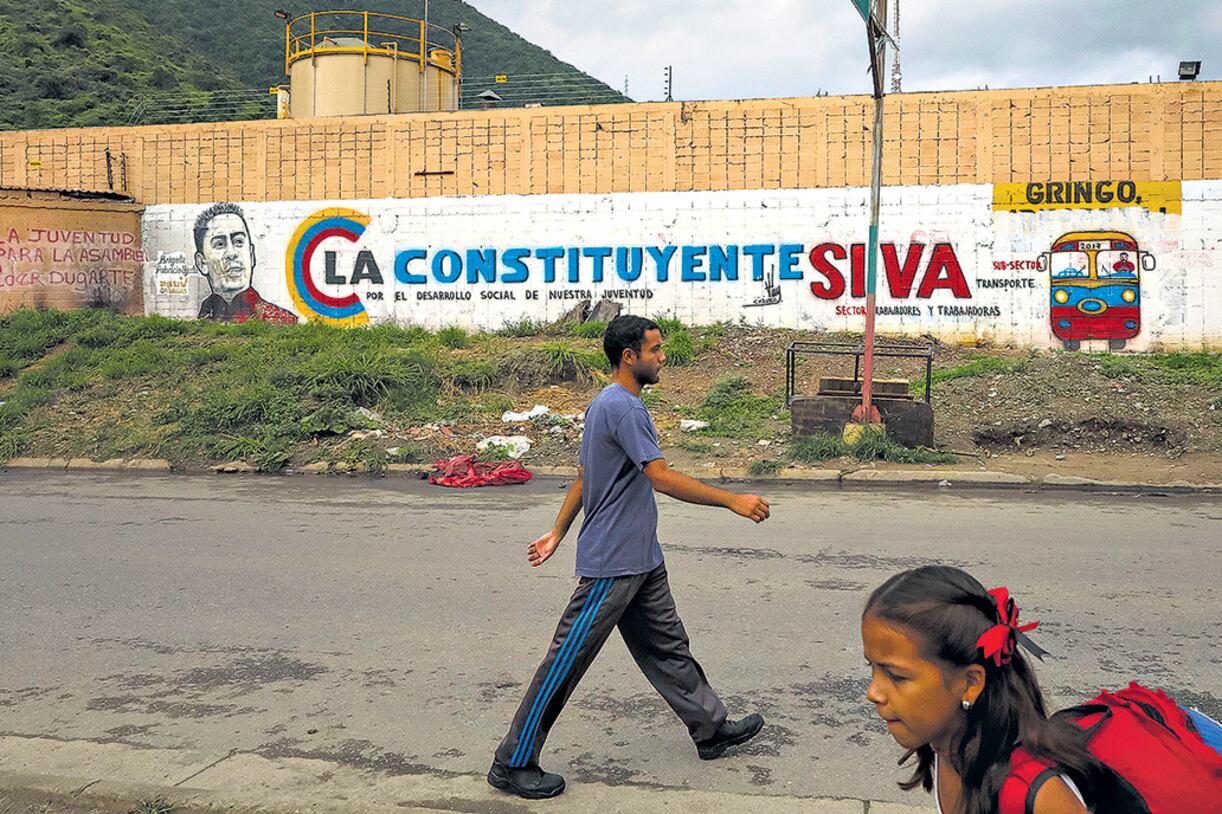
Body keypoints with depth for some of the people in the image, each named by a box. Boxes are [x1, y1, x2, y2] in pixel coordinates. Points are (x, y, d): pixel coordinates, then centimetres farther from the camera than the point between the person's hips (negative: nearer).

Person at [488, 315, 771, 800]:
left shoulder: (607, 405, 13)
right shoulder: (622, 408, -19)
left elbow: (582, 477, 19)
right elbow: (662, 478, -24)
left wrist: (558, 533, 23)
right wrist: (733, 501, -19)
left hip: (640, 562, 10)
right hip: (611, 565, -10)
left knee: (667, 646, 18)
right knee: (566, 661, -3)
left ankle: (710, 728, 31)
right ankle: (513, 765, 6)